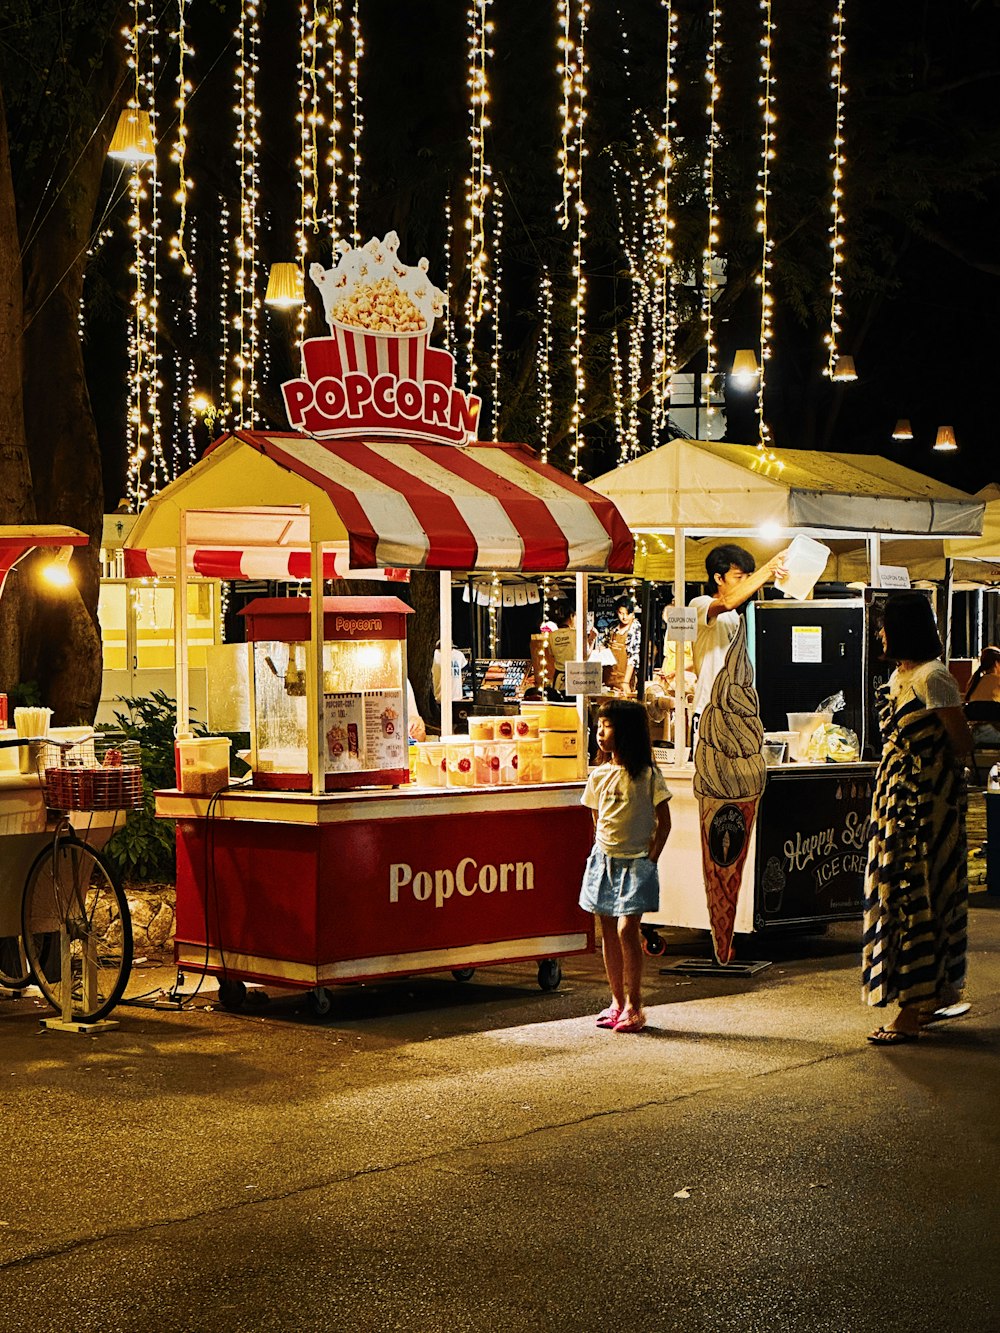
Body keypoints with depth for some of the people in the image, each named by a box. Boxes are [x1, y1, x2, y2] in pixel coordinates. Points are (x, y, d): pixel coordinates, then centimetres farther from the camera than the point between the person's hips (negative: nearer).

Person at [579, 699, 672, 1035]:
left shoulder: (648, 776, -7)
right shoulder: (599, 776, 6)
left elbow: (663, 821, -2)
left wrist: (650, 858, -6)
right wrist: (603, 851, 7)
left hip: (636, 864, -5)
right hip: (603, 861, 5)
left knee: (626, 930, -12)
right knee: (608, 933, 8)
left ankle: (634, 1006, -3)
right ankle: (617, 1002, 18)